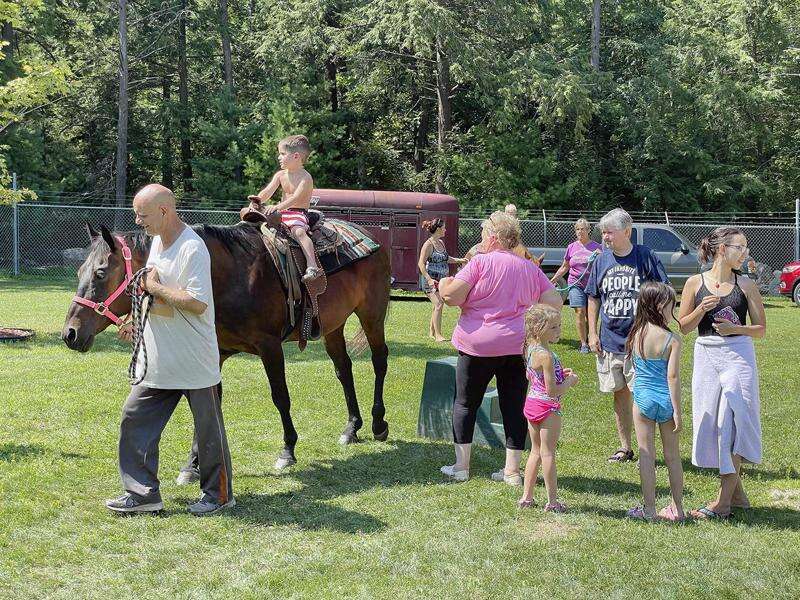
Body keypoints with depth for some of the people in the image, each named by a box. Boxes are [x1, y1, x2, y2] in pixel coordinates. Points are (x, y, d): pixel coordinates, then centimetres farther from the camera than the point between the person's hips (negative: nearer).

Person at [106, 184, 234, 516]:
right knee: (134, 418, 6)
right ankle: (143, 492, 13)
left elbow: (198, 303, -28)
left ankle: (218, 493, 20)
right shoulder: (156, 240, 9)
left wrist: (156, 287, -20)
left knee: (208, 428, 6)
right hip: (157, 360, 9)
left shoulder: (193, 249, -19)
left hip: (195, 361, -9)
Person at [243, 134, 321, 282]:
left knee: (298, 232, -39)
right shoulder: (280, 175, 10)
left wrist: (277, 207, -40)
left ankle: (312, 266, -49)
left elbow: (296, 198, -26)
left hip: (298, 213, -8)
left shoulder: (306, 178, -12)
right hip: (281, 213, 8)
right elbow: (267, 192, 0)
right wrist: (256, 201, -22)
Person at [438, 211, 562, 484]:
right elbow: (555, 302, 7)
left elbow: (452, 296, -14)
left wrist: (444, 284, 7)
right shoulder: (530, 269, 7)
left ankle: (461, 466, 13)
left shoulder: (481, 262, -8)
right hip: (519, 346, 4)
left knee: (465, 403, 10)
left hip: (480, 346, -4)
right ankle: (512, 470, 11)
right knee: (514, 406, 9)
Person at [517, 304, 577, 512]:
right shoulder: (546, 356, -24)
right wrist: (570, 381, -8)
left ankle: (526, 497, 21)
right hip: (548, 407, -9)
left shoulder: (530, 349, 4)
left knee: (536, 451, 17)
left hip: (532, 402, 9)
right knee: (548, 453, 0)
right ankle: (552, 501, 7)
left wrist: (558, 374, 11)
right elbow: (552, 391, -24)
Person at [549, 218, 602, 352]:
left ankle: (587, 338, 22)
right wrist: (552, 280, 13)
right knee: (580, 312, -8)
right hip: (576, 284, 0)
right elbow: (564, 267, 17)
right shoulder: (572, 247, 8)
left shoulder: (596, 247, 3)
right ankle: (583, 344, -2)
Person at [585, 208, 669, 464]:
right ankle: (624, 447, 23)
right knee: (619, 394, 12)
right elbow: (593, 299, 13)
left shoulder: (645, 257, -5)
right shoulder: (601, 261, 6)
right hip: (609, 341, 4)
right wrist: (592, 333, 7)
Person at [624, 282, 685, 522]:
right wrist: (677, 411, -10)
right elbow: (673, 377, -13)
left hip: (642, 398, 1)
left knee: (646, 455, 8)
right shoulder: (672, 340, -13)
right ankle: (677, 508, 22)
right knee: (672, 456, 12)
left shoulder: (635, 334, -3)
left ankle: (649, 510, 12)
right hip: (666, 400, -1)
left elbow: (635, 367, 6)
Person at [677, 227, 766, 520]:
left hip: (738, 356, -2)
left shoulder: (746, 285, 3)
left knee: (732, 423, -5)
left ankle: (723, 501, -1)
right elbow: (683, 327, 5)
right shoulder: (695, 283, 3)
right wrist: (701, 310, -12)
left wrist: (736, 328, -12)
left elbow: (760, 329, 6)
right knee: (711, 423, 6)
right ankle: (737, 494, 22)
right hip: (706, 356, 2)